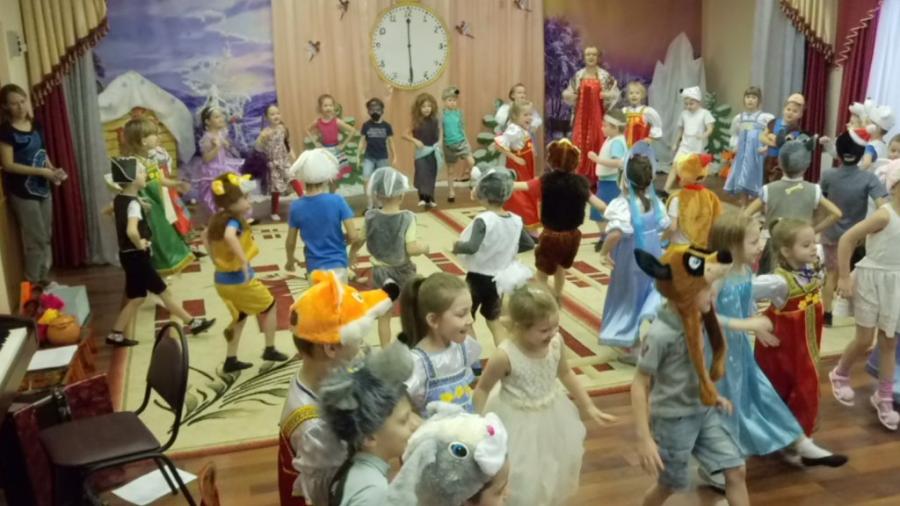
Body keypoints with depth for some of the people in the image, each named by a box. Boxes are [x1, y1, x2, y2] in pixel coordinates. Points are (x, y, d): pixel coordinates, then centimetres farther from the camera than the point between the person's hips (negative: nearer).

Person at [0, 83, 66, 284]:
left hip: (42, 188, 7)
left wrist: (53, 171, -2)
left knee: (46, 237, 14)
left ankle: (44, 278, 27)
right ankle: (33, 285, 10)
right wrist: (42, 171, -21)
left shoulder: (35, 125, 7)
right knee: (36, 240, -3)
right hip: (22, 192, -7)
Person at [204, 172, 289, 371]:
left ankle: (231, 360, 26)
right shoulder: (234, 221, -23)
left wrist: (215, 258, 25)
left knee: (240, 316, 25)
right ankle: (269, 349, 23)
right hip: (240, 279, -8)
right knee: (269, 306, 15)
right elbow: (229, 236, -46)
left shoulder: (218, 219, 4)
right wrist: (244, 261, -43)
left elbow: (205, 235, 22)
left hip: (222, 280, 8)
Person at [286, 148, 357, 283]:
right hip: (337, 264, -2)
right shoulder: (337, 201, -14)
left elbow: (290, 242, 1)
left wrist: (290, 260, 20)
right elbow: (353, 235, -15)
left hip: (314, 267, 2)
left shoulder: (296, 206, -8)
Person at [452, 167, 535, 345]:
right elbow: (529, 244, 6)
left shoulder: (483, 220, -24)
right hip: (498, 278, 6)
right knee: (494, 320, 22)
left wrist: (457, 246, -16)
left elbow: (471, 247, -36)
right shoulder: (516, 221, -5)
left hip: (477, 278, -5)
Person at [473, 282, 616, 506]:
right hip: (518, 424, -5)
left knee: (556, 472, 25)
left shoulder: (556, 342, -15)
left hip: (551, 417, 6)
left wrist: (588, 407, 13)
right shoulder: (505, 356, -30)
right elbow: (482, 389, -14)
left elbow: (565, 373, 5)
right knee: (520, 480, 7)